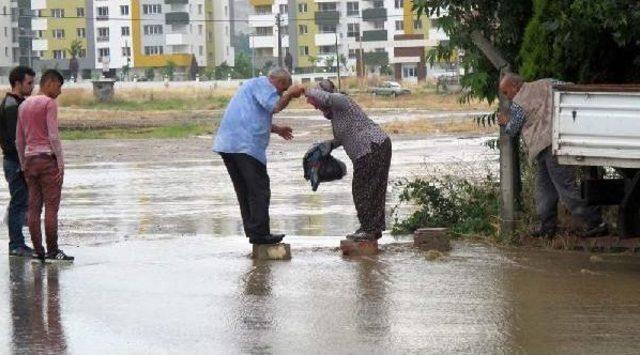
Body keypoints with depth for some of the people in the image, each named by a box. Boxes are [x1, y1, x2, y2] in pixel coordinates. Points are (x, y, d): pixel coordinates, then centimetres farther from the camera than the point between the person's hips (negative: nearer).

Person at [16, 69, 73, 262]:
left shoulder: (24, 105, 15)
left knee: (34, 207, 4)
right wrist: (60, 163, -11)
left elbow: (19, 141, 16)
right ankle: (53, 251, -8)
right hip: (48, 159, -7)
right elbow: (53, 136, -14)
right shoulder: (49, 103, -7)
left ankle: (38, 251, 4)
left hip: (30, 159, 7)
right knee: (51, 206, -6)